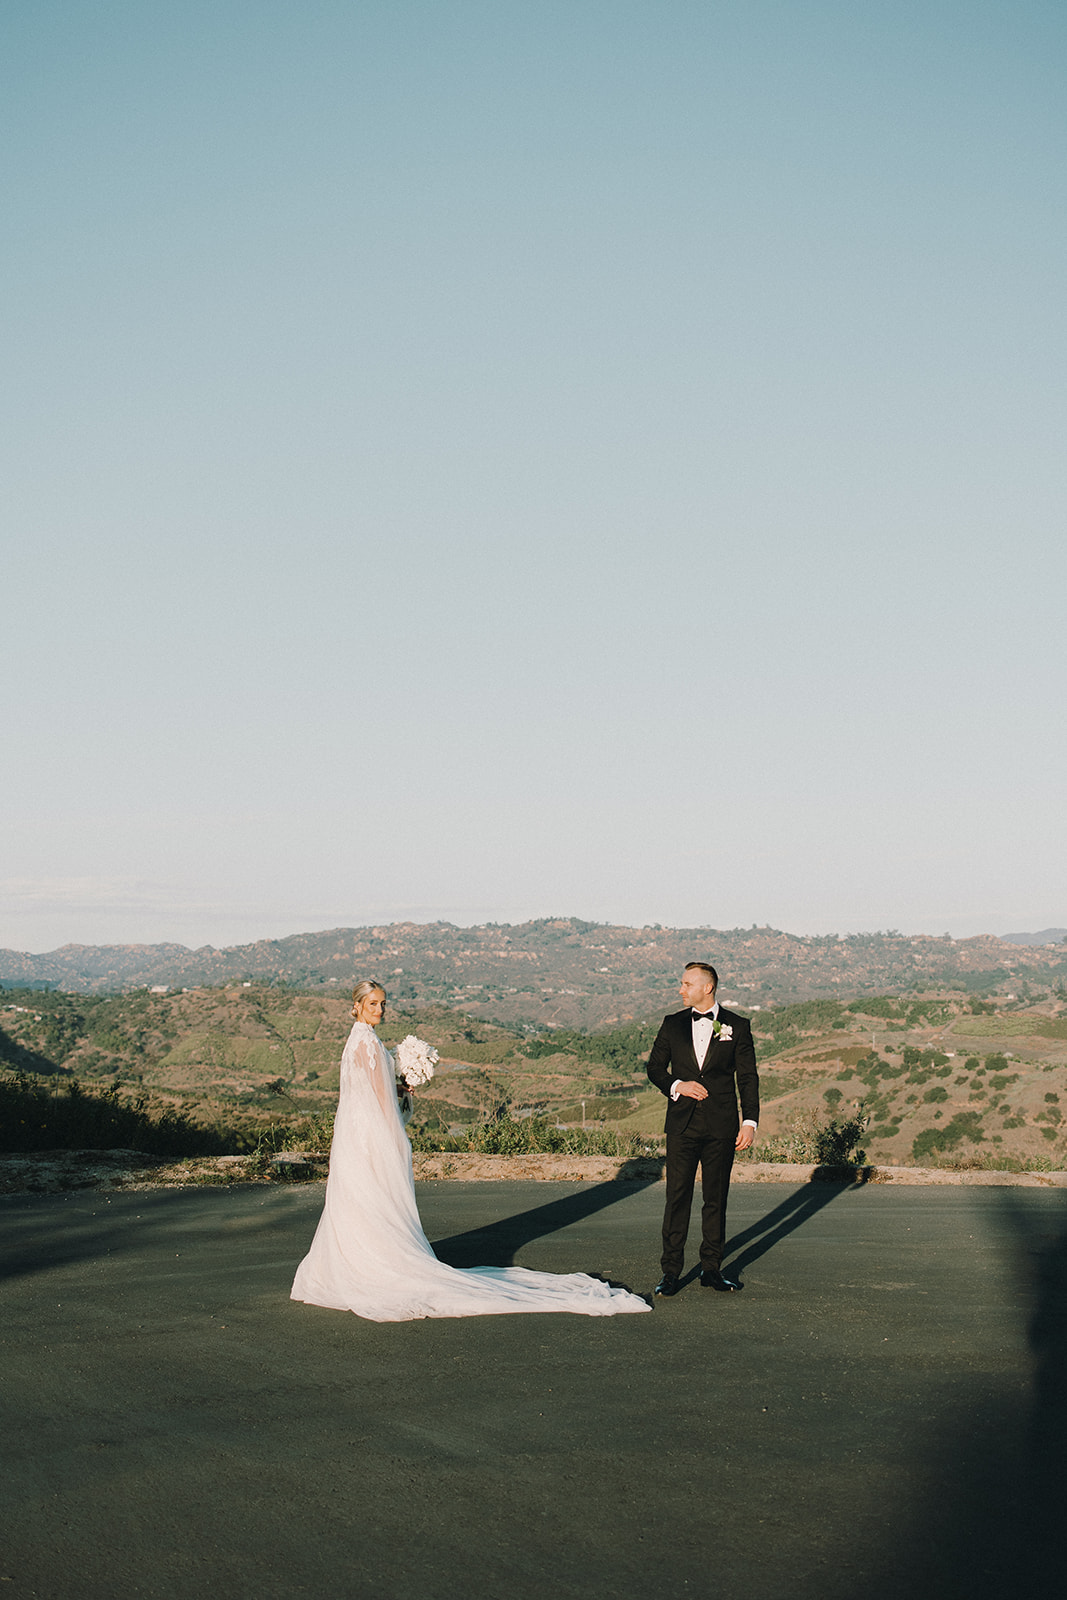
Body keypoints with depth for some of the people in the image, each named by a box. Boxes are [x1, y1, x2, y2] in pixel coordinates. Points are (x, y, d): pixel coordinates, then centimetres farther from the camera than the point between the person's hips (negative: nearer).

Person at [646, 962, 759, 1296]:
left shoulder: (737, 1027, 3)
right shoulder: (673, 1024, 8)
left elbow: (748, 1078, 3)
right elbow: (655, 1067, 12)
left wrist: (750, 1122, -4)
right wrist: (677, 1086, -7)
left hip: (721, 1127, -1)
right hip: (682, 1125, 1)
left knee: (716, 1199, 6)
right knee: (677, 1197, -2)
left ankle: (711, 1268, 16)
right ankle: (670, 1271, 3)